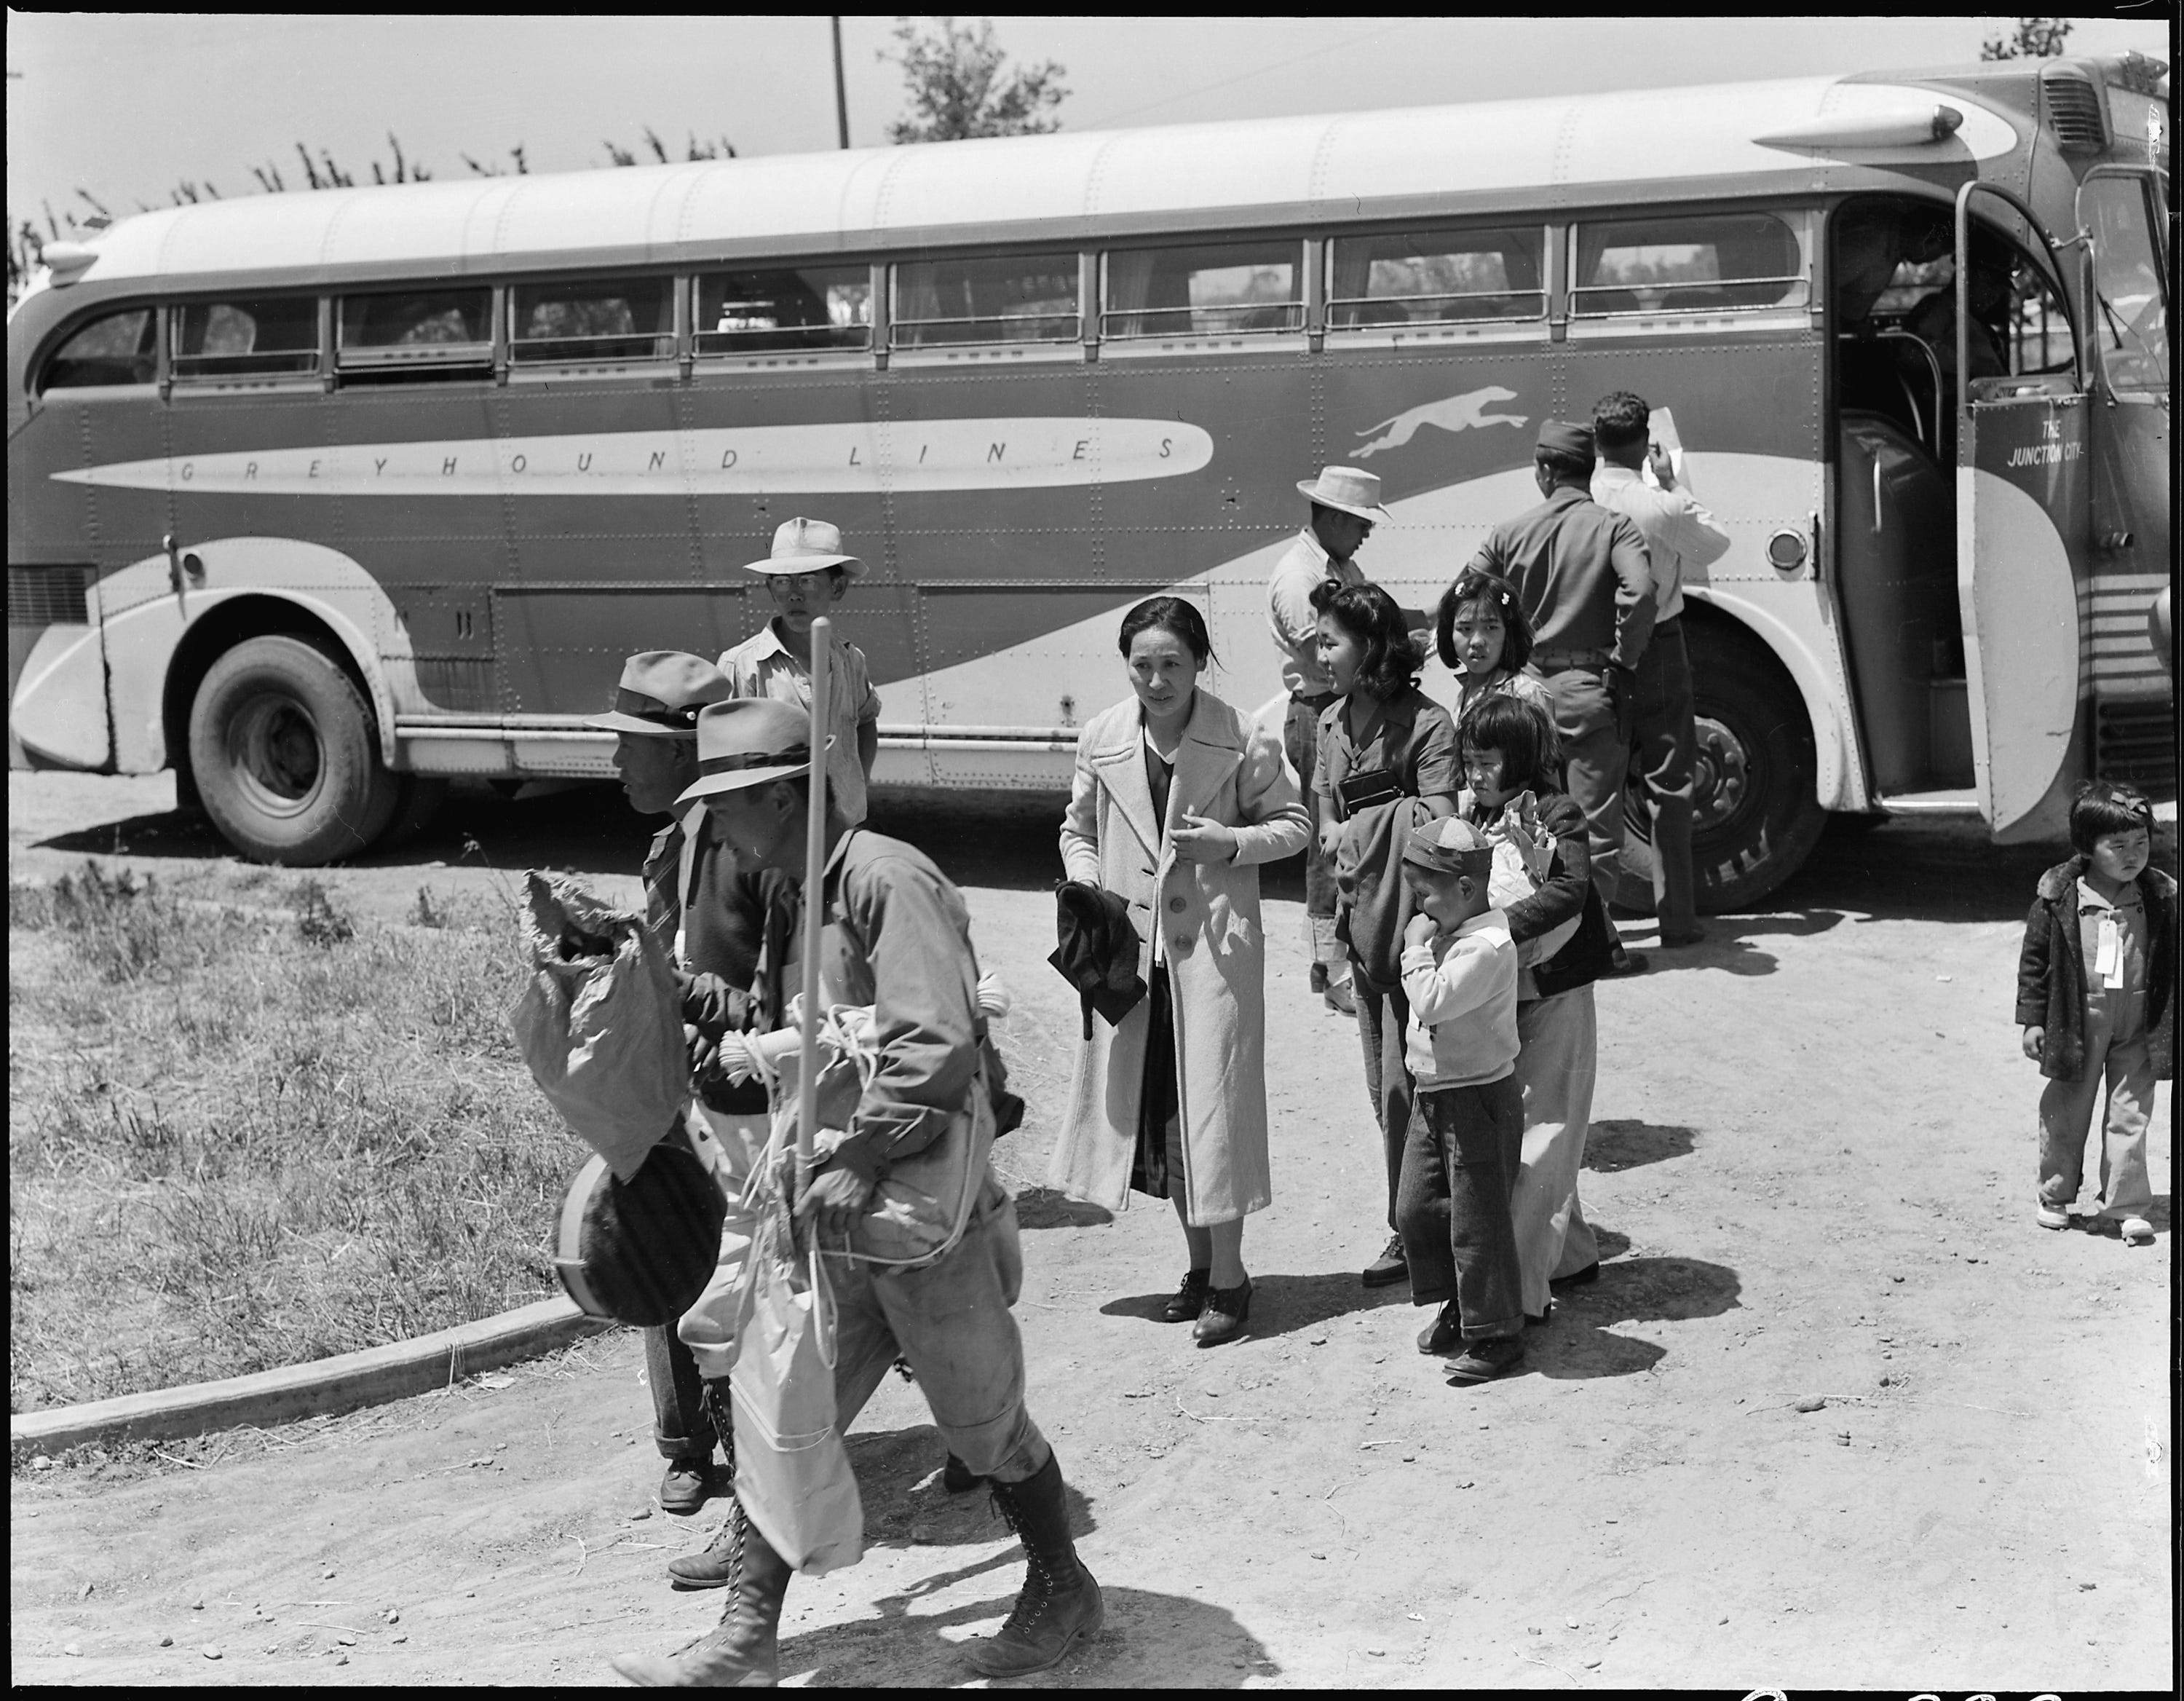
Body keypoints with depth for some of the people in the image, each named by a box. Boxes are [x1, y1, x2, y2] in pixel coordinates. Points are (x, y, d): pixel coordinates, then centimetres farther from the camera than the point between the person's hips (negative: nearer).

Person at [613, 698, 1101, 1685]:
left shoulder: (887, 880, -18)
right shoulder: (791, 901, 10)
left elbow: (934, 1042, -27)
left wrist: (863, 1157, -28)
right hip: (829, 1211, 8)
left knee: (981, 1422, 9)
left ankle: (1062, 1592, 30)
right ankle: (745, 1641, 12)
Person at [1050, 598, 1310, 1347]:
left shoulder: (1242, 739, -8)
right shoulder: (1101, 739, 2)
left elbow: (1293, 824, 2)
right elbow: (1077, 829, 15)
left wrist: (1232, 843, -15)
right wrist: (1089, 888, -3)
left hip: (1215, 945, -4)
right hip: (1129, 947, 4)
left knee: (1213, 1104, -3)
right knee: (1151, 1107, 9)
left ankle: (1228, 1276, 9)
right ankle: (1199, 1262, 24)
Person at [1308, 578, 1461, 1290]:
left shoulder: (1426, 723, -13)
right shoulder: (1332, 723, 10)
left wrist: (1363, 826, -12)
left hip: (1415, 923, -7)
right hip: (1362, 923, 7)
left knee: (1404, 1084, -5)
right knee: (1386, 1088, 13)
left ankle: (1412, 1230, 5)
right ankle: (1409, 1225, 23)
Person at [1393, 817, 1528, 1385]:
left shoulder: (1486, 946, -22)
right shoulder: (1448, 935, 9)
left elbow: (1432, 1001, -30)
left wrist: (1417, 951, -20)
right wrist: (1422, 949, 7)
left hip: (1479, 1100, -10)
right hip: (1436, 1097, 10)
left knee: (1477, 1221, -1)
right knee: (1419, 1208, 15)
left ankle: (1497, 1333, 11)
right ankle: (1459, 1307, 31)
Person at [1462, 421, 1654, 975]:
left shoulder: (1510, 533, 3)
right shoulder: (1613, 528, -7)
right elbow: (1640, 589, -24)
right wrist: (1624, 657, -11)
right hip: (1590, 690, -3)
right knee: (1596, 819, 3)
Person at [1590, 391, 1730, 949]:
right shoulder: (1659, 507, -17)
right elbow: (1715, 545, 0)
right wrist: (1675, 484, 5)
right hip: (1656, 649, -4)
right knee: (1668, 785, 5)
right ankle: (1675, 916, 7)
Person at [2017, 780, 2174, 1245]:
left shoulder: (2160, 898, -3)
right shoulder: (2059, 899, -9)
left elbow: (2172, 962, 5)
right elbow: (2034, 958, -3)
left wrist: (2169, 1020, 6)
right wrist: (2033, 1020, -4)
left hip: (2138, 1027, 1)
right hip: (2075, 1021, -1)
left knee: (2129, 1117, 3)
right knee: (2066, 1113, 12)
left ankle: (2128, 1207, 12)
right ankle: (2056, 1195, 29)